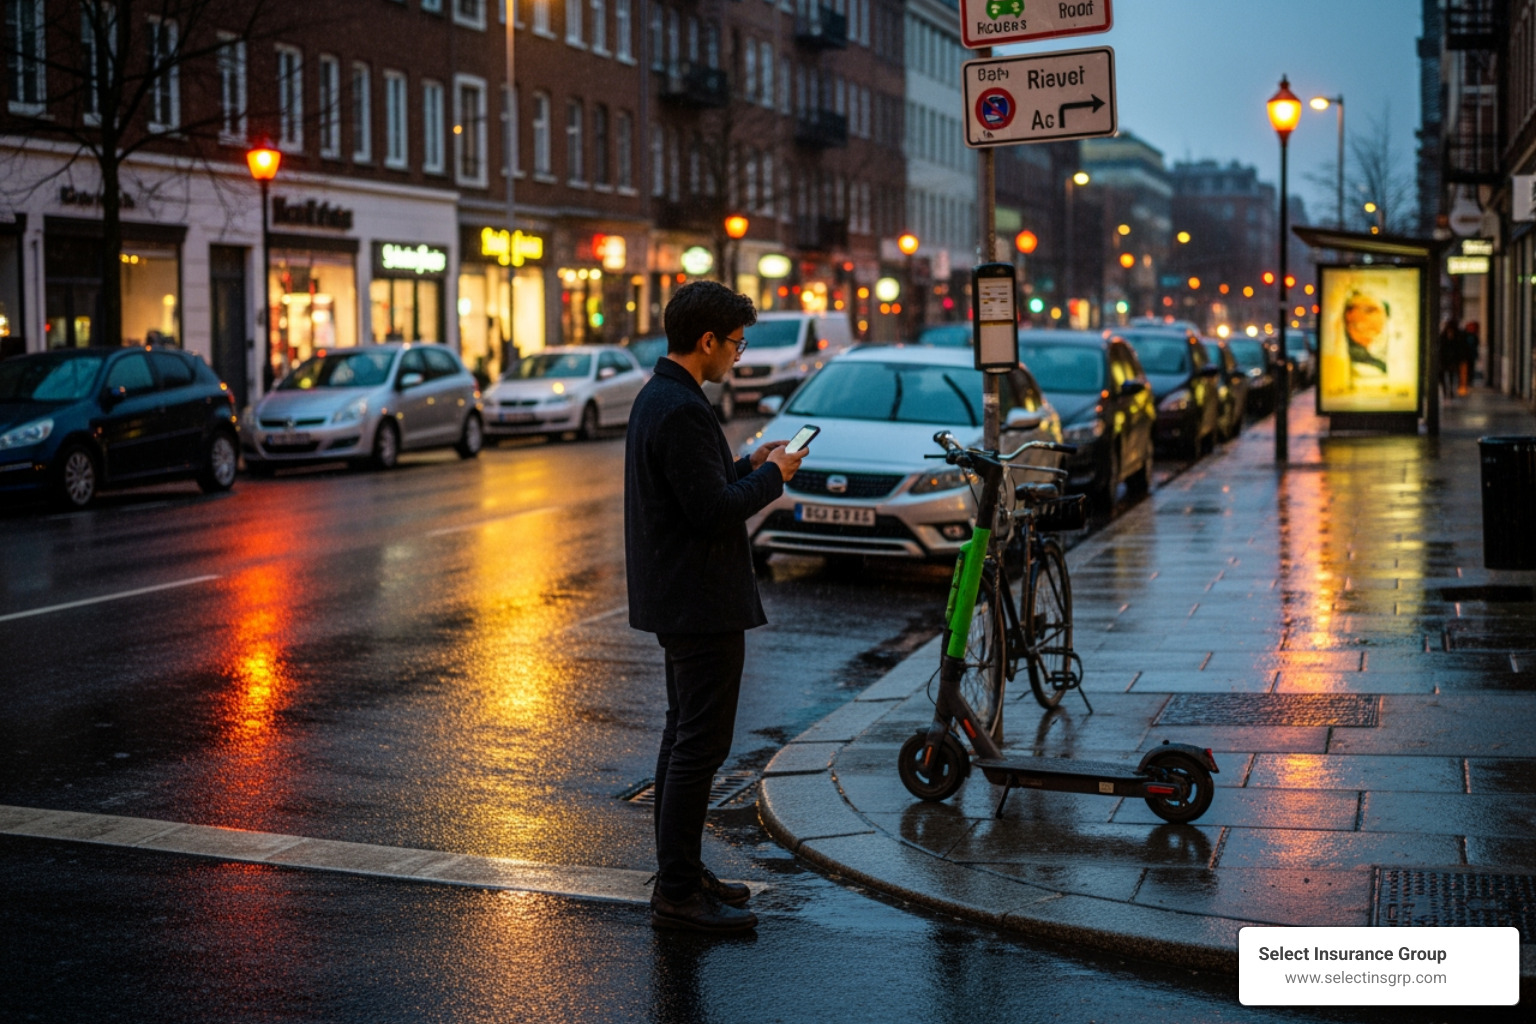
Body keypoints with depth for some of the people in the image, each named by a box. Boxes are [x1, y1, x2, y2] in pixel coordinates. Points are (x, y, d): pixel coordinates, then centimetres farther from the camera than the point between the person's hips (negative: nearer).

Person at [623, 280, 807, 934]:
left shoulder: (658, 397, 12)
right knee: (700, 744, -6)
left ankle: (680, 873, 26)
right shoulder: (683, 410, -20)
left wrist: (749, 465, 12)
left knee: (684, 737, 17)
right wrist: (772, 475, -10)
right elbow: (713, 510, -24)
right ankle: (678, 894, -2)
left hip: (676, 601, 11)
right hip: (700, 604, -11)